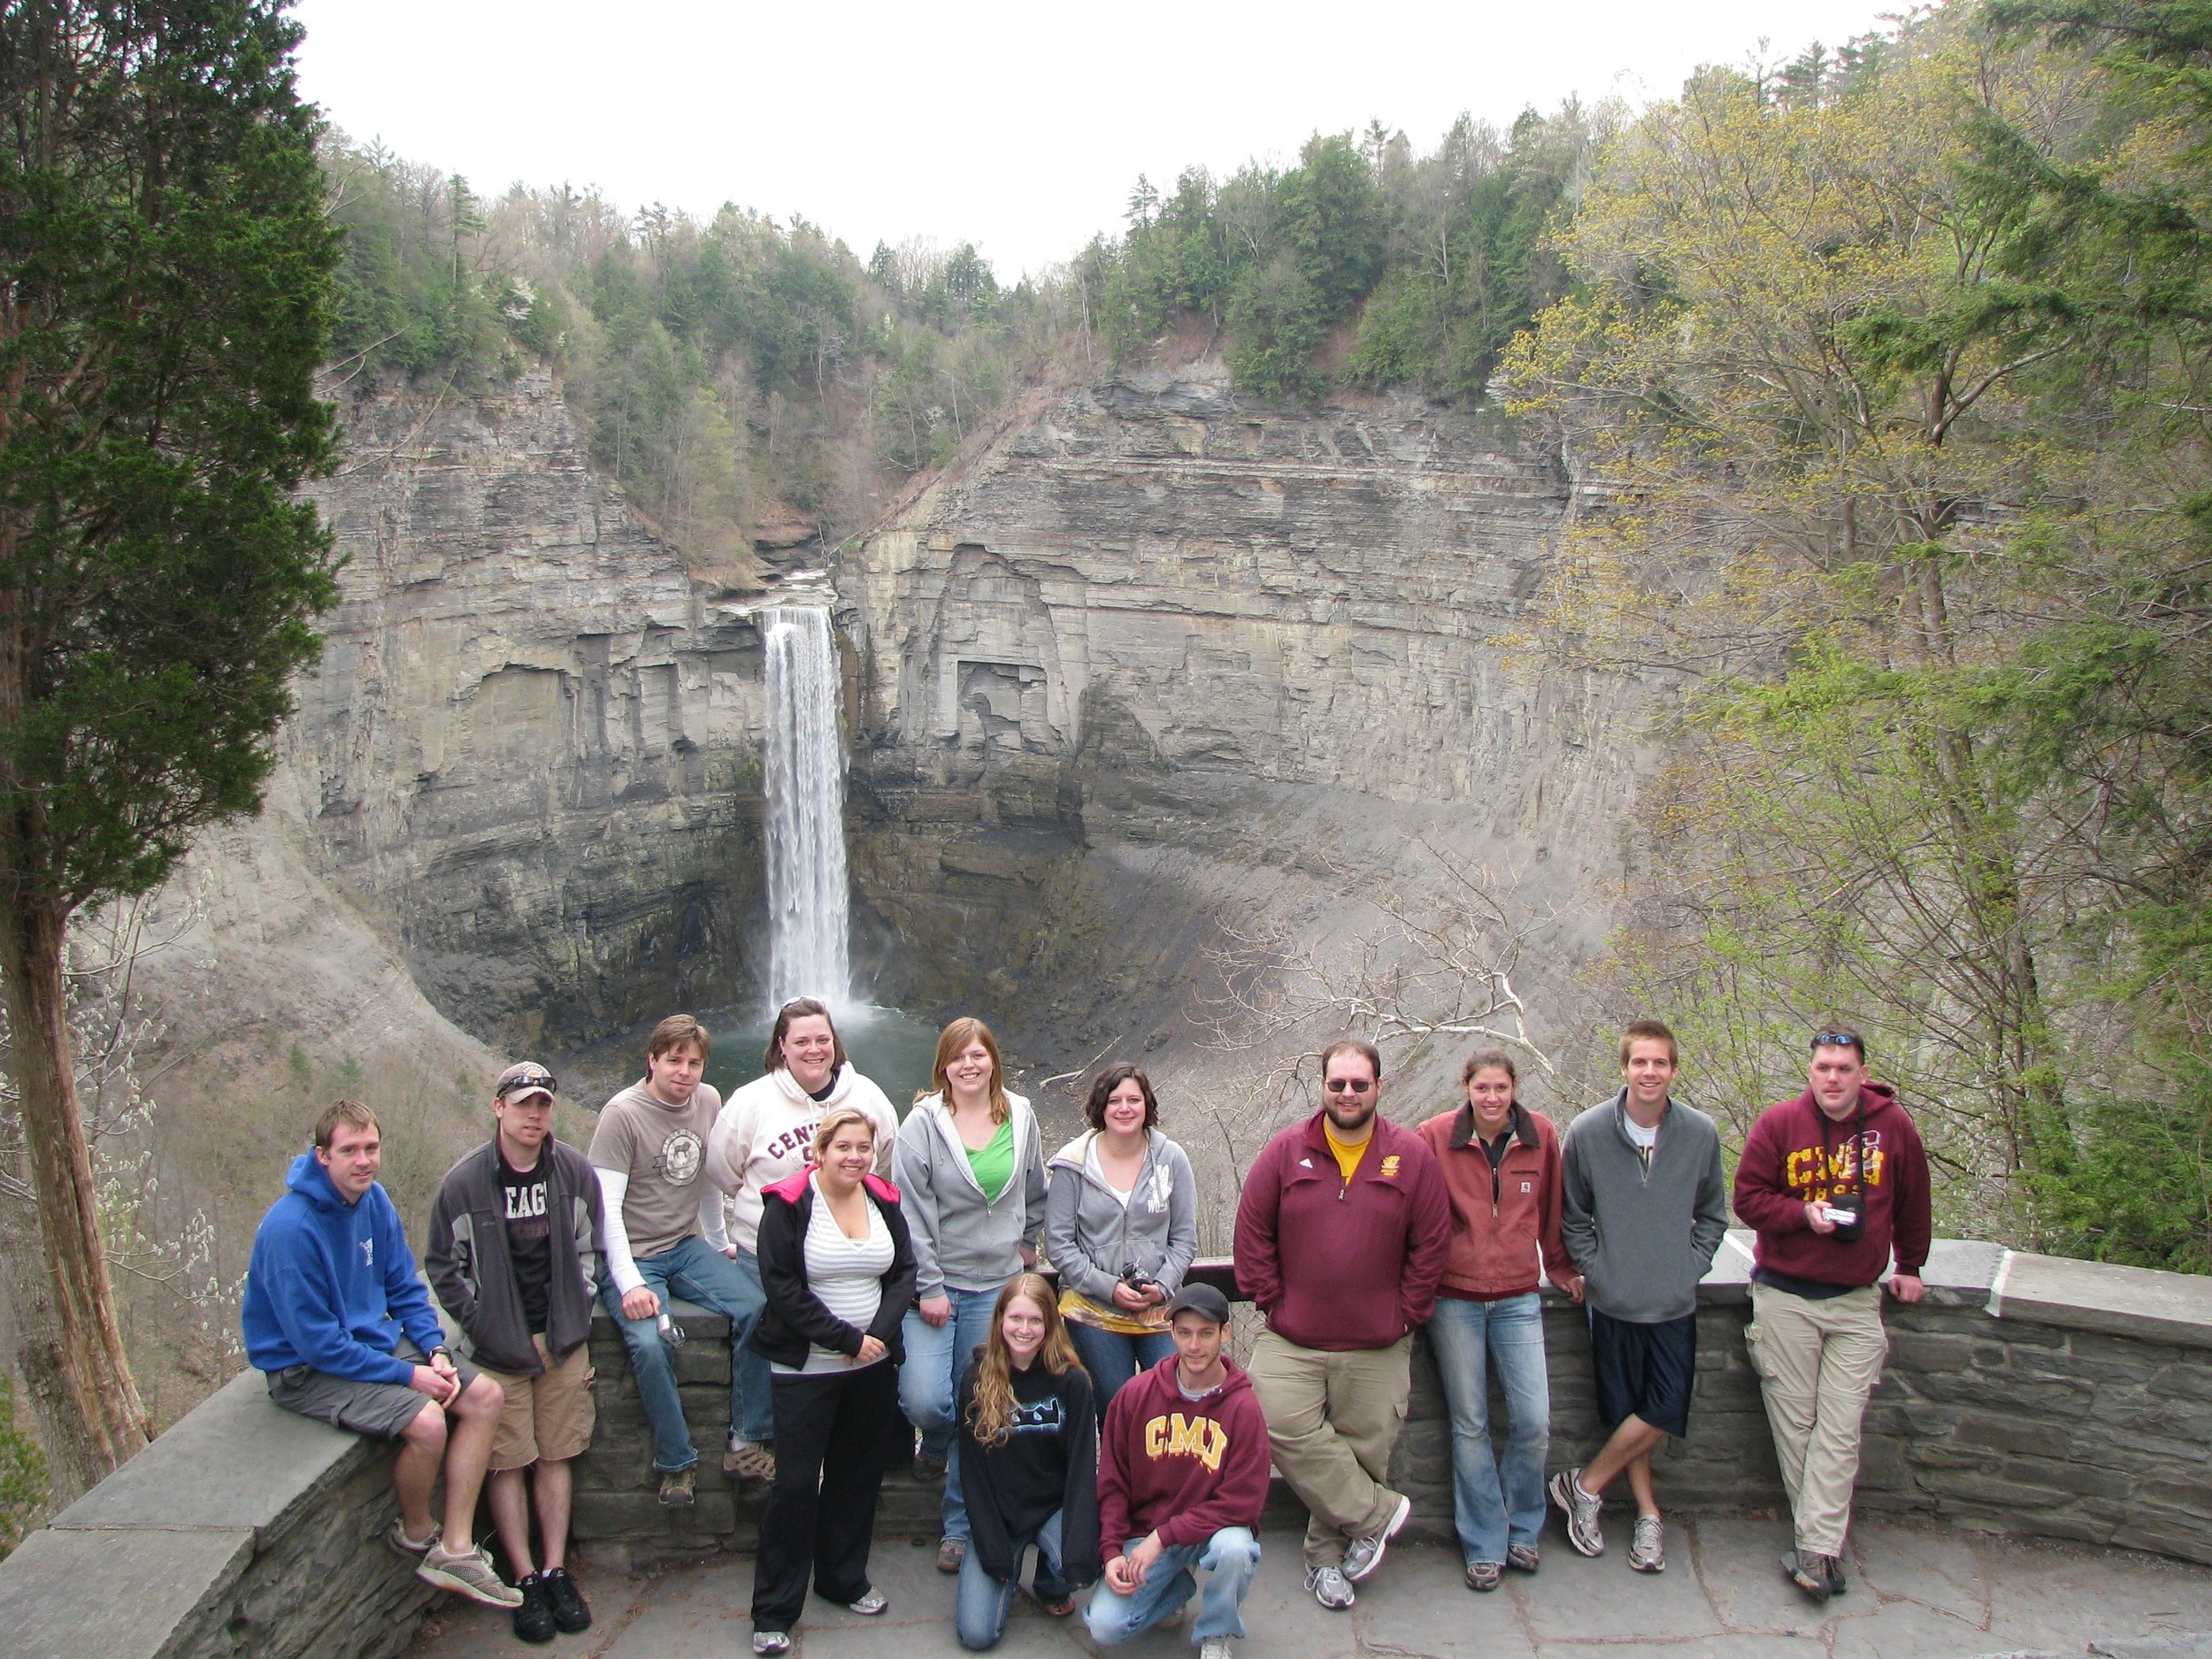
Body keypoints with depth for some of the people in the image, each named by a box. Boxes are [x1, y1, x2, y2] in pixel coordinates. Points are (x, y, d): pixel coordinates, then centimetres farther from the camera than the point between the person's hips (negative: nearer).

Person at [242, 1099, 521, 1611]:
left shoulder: (374, 1200, -2)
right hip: (307, 1368, -8)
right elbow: (317, 1341, -23)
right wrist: (407, 1375, -21)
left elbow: (405, 1287, 9)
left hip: (377, 1339, 8)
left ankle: (454, 1549, -1)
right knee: (426, 1420, -27)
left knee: (485, 1397, -4)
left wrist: (435, 1351, -7)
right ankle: (416, 1532, 3)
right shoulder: (291, 1229, -25)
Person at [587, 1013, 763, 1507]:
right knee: (650, 1343, -30)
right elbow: (607, 1207, -16)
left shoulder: (708, 1102, 6)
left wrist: (720, 1243, 26)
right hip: (633, 1255, -5)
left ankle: (746, 1444, -7)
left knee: (756, 1309, -19)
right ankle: (677, 1463, -10)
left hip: (687, 1245, 5)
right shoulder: (622, 1114, -13)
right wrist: (630, 1284, -24)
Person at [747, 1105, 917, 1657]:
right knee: (796, 1484, -2)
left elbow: (904, 1273, 5)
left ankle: (844, 1579, 32)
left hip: (873, 1366, 5)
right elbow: (783, 1287, -15)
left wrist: (879, 1333, -12)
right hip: (806, 1368, -5)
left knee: (860, 1476, 13)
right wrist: (847, 1339, -17)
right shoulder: (788, 1206, -10)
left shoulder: (885, 1202, 5)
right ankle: (773, 1611, 9)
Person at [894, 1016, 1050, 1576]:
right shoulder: (923, 1123, -9)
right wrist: (928, 1287, -11)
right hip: (935, 1283, -2)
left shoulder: (1020, 1117, 3)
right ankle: (936, 1445, 24)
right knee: (923, 1400, -14)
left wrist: (1027, 1241, 18)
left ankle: (962, 1526, 21)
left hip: (997, 1284, 3)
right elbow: (911, 1212, -10)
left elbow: (1034, 1190, 20)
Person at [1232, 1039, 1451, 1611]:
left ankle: (1327, 1553, 27)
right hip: (1290, 1341, 0)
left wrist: (1404, 1316, -1)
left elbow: (1431, 1244, 2)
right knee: (1286, 1431, -13)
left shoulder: (1412, 1156, -1)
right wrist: (1272, 1301, -2)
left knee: (1363, 1447, 6)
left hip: (1378, 1347, 0)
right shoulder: (1287, 1151, -1)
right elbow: (1252, 1233, 2)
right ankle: (1376, 1511, 6)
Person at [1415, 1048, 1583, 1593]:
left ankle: (1521, 1531, 22)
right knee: (1470, 1426, 5)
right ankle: (1485, 1546, 19)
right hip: (1455, 1299, -2)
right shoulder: (1435, 1137, -8)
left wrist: (1562, 1268, 19)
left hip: (1518, 1298, 2)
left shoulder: (1540, 1135, -1)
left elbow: (1552, 1210, 12)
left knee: (1534, 1423, -1)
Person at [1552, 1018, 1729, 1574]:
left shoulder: (1701, 1134, -4)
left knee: (1664, 1412, -1)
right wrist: (1593, 1269, -6)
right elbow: (1572, 1217, 2)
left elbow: (1712, 1215, 9)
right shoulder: (1587, 1132, -8)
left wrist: (1690, 1268, -2)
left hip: (1675, 1303, 2)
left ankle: (1584, 1484, 17)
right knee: (1625, 1413, 6)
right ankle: (1648, 1515, 23)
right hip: (1613, 1300, -1)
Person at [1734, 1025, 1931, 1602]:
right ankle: (1824, 1544, 14)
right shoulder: (1779, 1122, -4)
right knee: (1793, 1423, 2)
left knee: (1840, 1429, -5)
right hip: (1784, 1297, 0)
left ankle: (1817, 1551, -5)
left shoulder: (1894, 1126, 1)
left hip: (1856, 1301, 1)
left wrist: (1909, 1268, 22)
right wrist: (1803, 1213, -16)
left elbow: (1912, 1204, 16)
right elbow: (1748, 1196, 0)